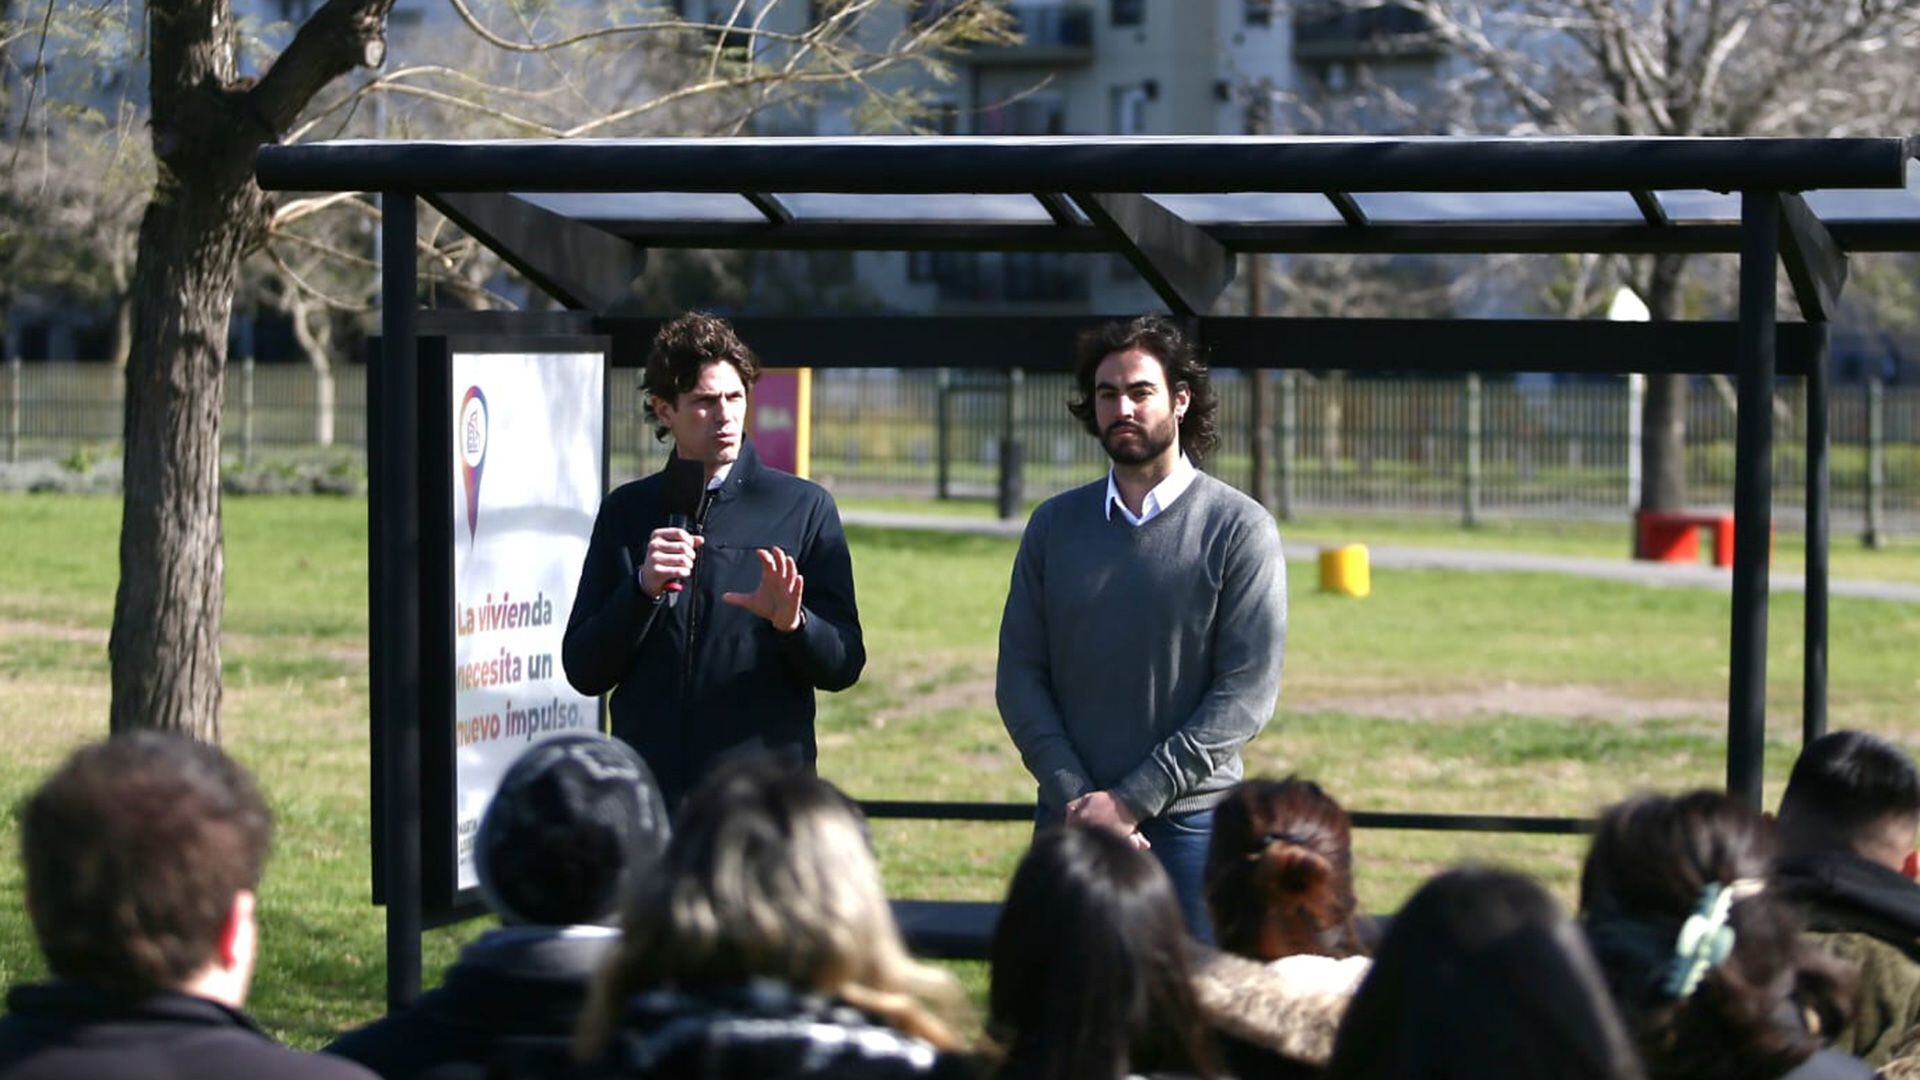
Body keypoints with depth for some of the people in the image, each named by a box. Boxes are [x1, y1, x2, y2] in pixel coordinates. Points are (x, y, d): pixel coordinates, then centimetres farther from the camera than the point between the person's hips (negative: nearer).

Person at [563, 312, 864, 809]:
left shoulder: (803, 507, 6)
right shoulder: (627, 512, 12)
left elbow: (843, 666, 3)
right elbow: (584, 672, 6)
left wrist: (792, 622, -17)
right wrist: (644, 588, -9)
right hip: (648, 797, 2)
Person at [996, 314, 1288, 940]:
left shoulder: (1239, 529, -1)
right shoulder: (1054, 526, 11)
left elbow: (1248, 692, -7)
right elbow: (1019, 677, 7)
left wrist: (1133, 799, -13)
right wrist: (1074, 796, -9)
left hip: (1190, 823, -3)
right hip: (1068, 820, 3)